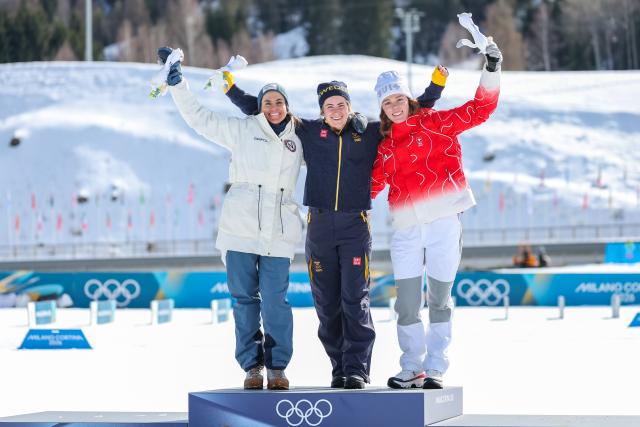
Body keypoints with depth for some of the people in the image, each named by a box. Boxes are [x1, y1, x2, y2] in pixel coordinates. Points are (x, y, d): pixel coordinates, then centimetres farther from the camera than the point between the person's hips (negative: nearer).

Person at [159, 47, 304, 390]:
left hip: (278, 232, 0)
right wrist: (177, 83, 5)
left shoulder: (298, 140, 13)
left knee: (275, 301, -6)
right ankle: (252, 365, 10)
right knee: (245, 298, 2)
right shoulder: (242, 131, 8)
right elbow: (199, 118, 10)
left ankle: (277, 366, 5)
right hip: (240, 228, 0)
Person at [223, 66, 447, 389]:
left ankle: (357, 368, -6)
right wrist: (232, 90, 9)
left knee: (355, 300, -9)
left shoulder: (370, 133, 4)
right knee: (327, 303, 3)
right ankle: (339, 368, 11)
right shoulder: (308, 132, 5)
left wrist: (436, 87, 8)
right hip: (319, 226, 1)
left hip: (355, 226, -1)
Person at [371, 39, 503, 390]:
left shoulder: (435, 123, 4)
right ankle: (412, 369, 15)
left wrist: (491, 70, -9)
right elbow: (373, 184, 23)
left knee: (439, 301, 2)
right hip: (406, 229, 4)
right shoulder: (385, 146, 16)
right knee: (407, 305, 2)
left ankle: (435, 369, 11)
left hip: (443, 222, -3)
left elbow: (479, 109, -1)